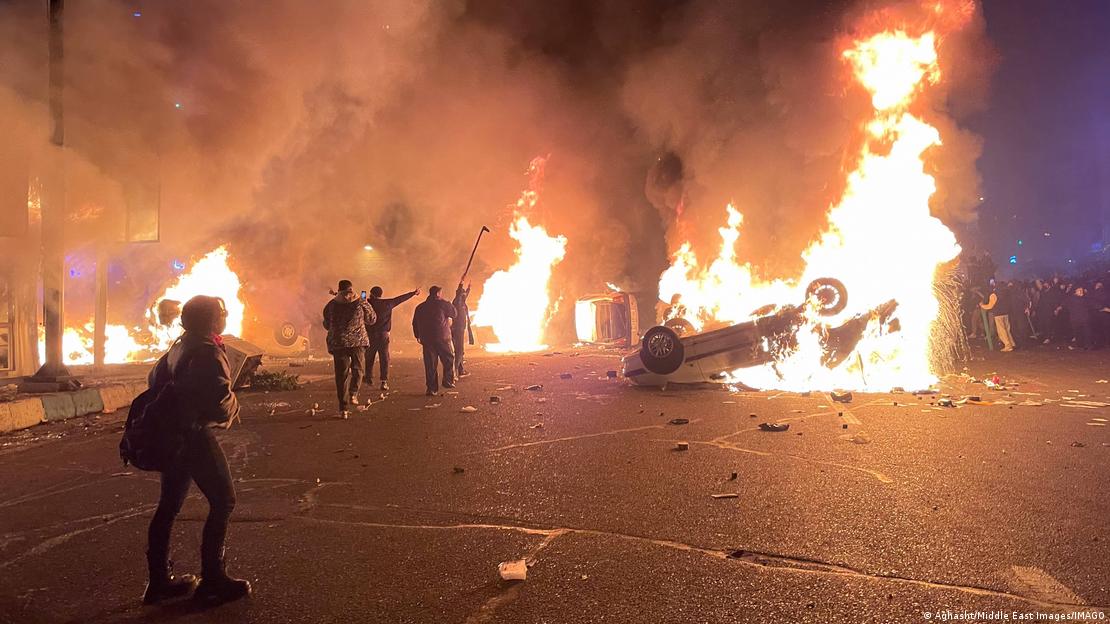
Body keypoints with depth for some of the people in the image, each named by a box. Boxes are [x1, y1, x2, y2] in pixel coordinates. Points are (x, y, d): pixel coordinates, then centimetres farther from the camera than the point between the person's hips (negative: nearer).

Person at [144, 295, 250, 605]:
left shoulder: (179, 347, 10)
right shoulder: (209, 352, -18)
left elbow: (156, 380, 21)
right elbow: (221, 401, -27)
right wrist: (233, 408, -6)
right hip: (195, 434, -9)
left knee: (169, 504, 14)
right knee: (223, 501, 0)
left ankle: (159, 580, 22)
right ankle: (212, 579, 4)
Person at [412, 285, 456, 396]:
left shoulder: (420, 307, 13)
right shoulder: (442, 304, -3)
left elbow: (415, 323, 17)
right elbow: (453, 312, 7)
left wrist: (418, 336, 26)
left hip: (426, 339, 4)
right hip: (442, 337, -4)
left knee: (430, 364, 4)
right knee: (449, 358, 13)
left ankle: (432, 388, 3)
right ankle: (448, 381, 5)